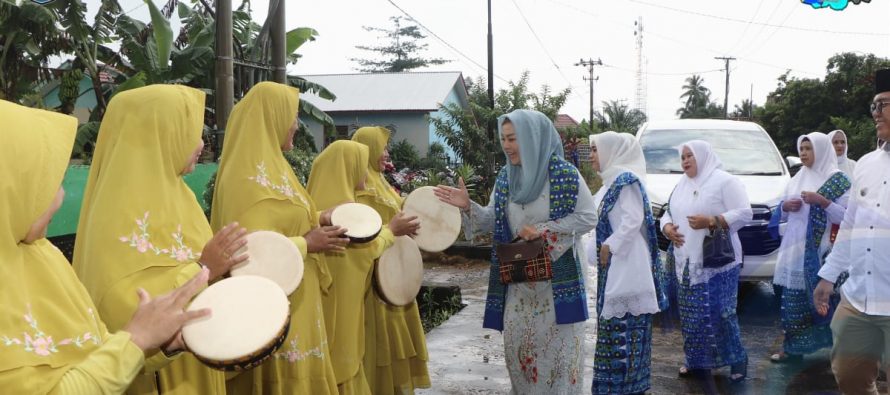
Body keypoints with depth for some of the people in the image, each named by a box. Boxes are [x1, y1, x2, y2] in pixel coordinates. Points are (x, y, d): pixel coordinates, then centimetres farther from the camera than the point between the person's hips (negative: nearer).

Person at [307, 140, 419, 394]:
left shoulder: (326, 200, 10)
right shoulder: (344, 205, -18)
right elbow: (368, 248, -12)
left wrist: (390, 229, 14)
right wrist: (391, 230, 2)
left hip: (325, 298, 9)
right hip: (340, 299, -9)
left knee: (328, 361, 15)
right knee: (341, 358, 2)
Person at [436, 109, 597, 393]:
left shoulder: (565, 175, -12)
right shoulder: (505, 177, 4)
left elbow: (588, 217, -11)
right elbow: (494, 220, 5)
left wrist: (543, 230, -18)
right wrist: (468, 207, -13)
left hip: (557, 277, -5)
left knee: (557, 345, 4)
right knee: (518, 342, 11)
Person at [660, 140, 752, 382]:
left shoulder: (724, 181, -5)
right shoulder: (681, 185, 16)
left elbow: (744, 213, -12)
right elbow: (668, 214, 21)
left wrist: (711, 221, -21)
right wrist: (667, 228, -2)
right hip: (686, 263, 7)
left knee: (720, 312, -6)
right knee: (691, 314, 9)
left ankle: (737, 360, 10)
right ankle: (697, 361, 20)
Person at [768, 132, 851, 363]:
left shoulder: (837, 180, -3)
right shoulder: (797, 179, 15)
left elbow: (846, 216, -10)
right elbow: (782, 214, 21)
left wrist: (822, 201, -20)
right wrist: (785, 206, -1)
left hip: (820, 251, -6)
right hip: (793, 249, 6)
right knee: (793, 299, 6)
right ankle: (793, 347, 13)